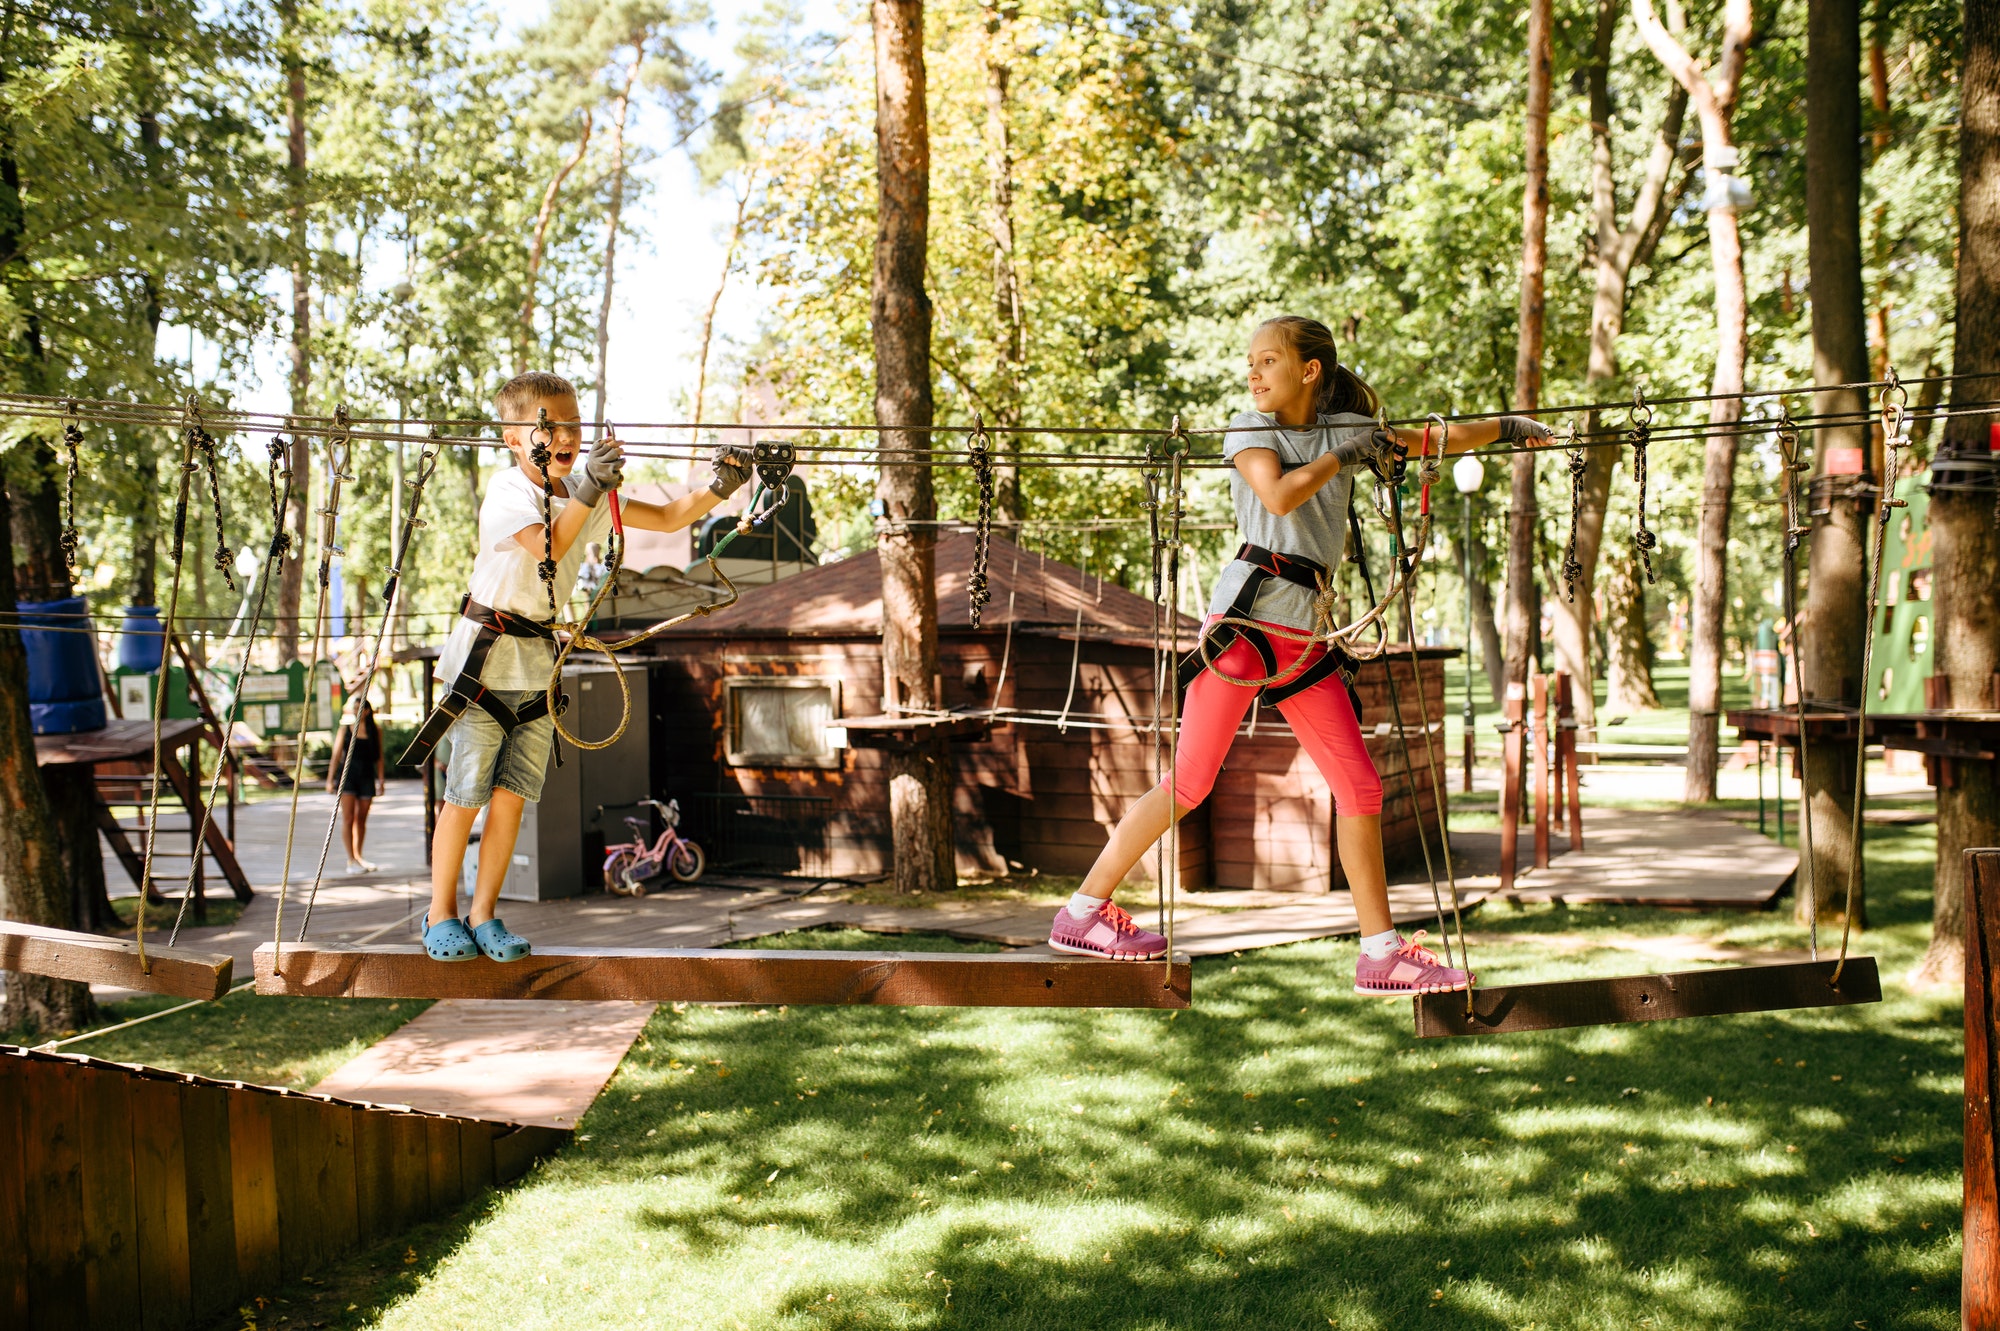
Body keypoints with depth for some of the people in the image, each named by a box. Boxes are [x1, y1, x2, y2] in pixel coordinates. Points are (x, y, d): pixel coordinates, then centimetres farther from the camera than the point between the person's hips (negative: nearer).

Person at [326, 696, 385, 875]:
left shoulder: (376, 731, 6)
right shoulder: (345, 730, 4)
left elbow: (380, 757, 8)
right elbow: (336, 756, 4)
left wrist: (381, 781, 4)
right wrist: (330, 780, -1)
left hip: (367, 777, 2)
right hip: (347, 775, -2)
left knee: (361, 820, 9)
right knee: (348, 818, -9)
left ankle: (358, 857, 22)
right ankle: (351, 861, -10)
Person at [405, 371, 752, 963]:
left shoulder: (587, 492, 5)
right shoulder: (506, 491, -13)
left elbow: (667, 518, 2)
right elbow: (548, 546, -29)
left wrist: (716, 489, -13)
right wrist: (588, 490, -37)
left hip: (538, 658, 6)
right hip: (486, 652, -6)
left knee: (512, 794, 5)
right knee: (466, 793, -2)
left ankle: (483, 913, 14)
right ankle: (441, 913, 12)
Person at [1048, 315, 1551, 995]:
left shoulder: (1345, 429, 17)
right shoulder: (1249, 428, 4)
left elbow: (1440, 440, 27)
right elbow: (1279, 496, -15)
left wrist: (1508, 425, 30)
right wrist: (1342, 456, -3)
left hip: (1302, 633, 5)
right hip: (1248, 611, -5)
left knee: (1360, 786, 3)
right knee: (1190, 783, -8)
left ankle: (1382, 954, 10)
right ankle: (1082, 910, 2)